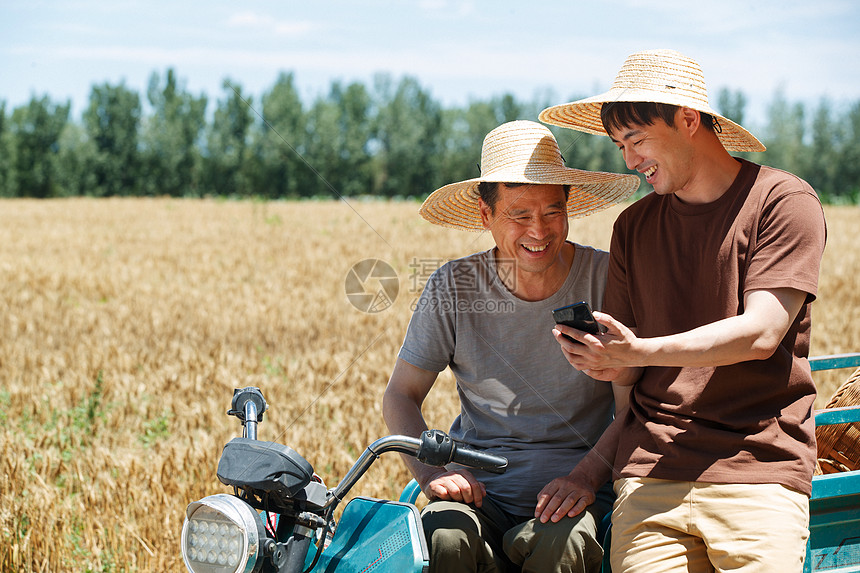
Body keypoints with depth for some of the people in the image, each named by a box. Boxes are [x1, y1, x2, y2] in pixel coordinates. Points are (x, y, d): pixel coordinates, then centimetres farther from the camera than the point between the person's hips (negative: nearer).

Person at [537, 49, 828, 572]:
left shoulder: (785, 201, 0)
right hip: (650, 472, 3)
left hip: (758, 469, -3)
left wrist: (638, 352, -21)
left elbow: (761, 334, -11)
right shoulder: (633, 226, 16)